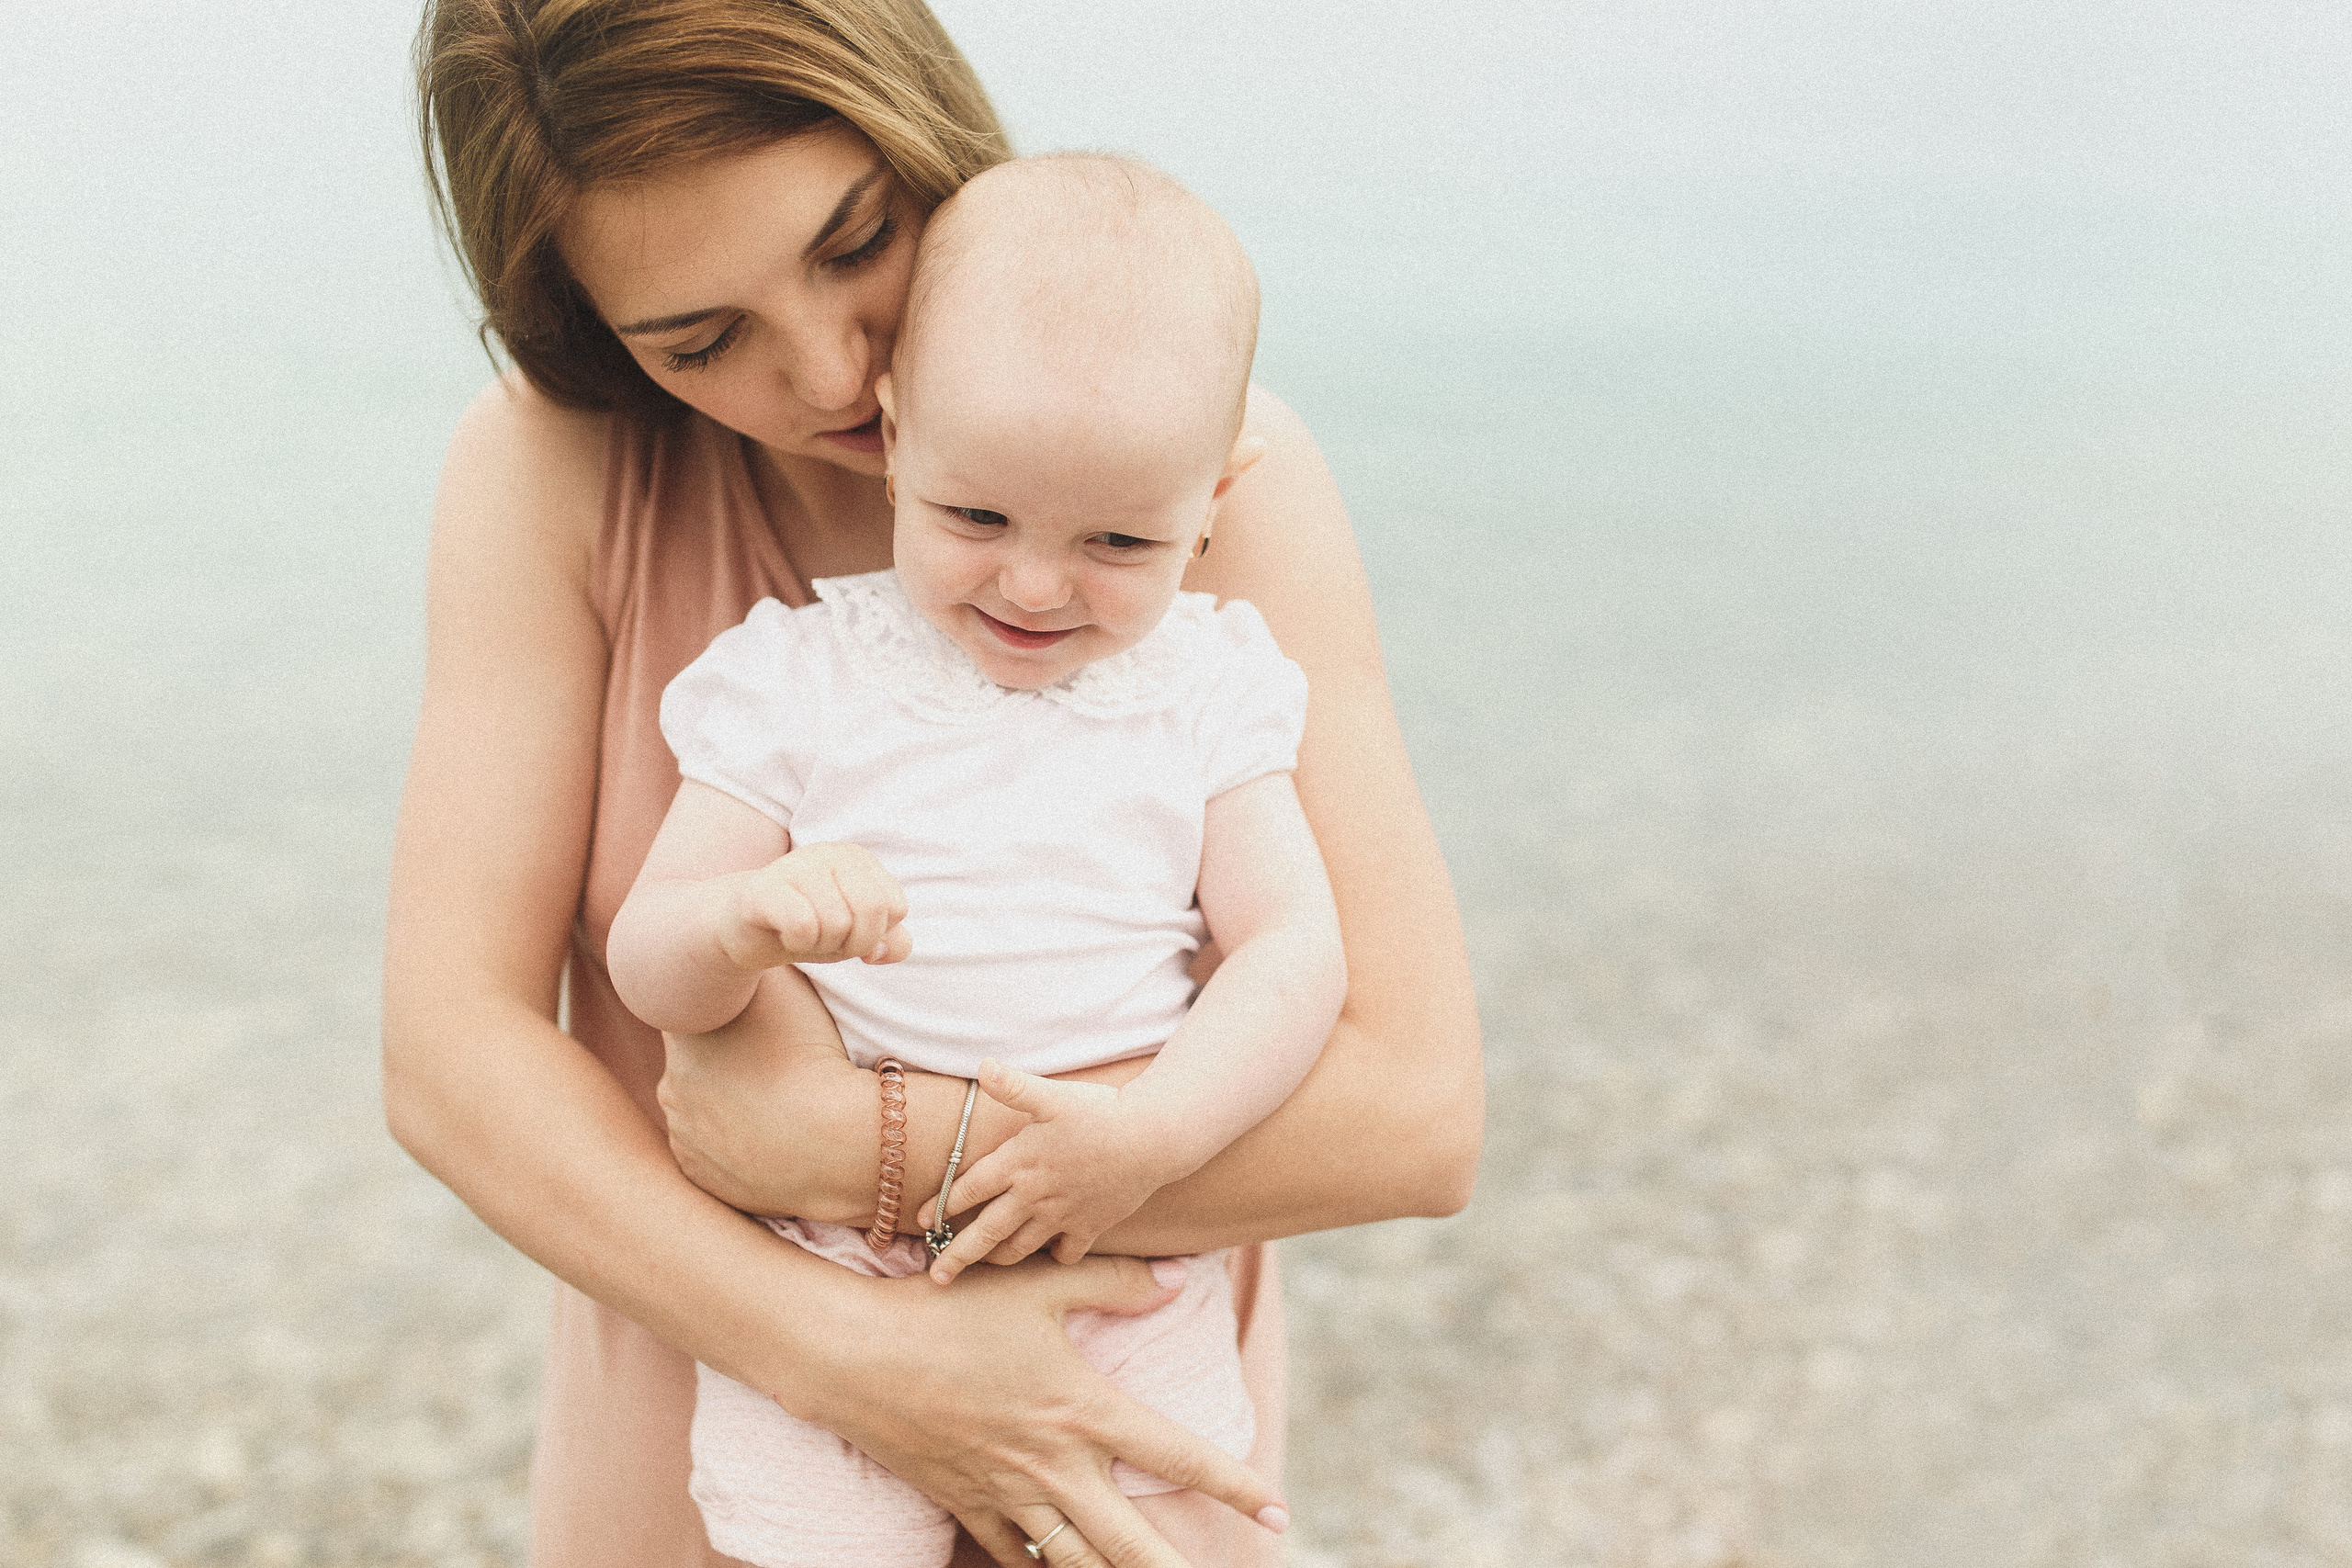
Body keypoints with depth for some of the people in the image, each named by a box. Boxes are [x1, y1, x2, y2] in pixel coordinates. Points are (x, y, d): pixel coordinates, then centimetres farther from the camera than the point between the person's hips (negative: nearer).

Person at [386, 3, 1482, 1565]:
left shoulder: (1220, 467, -19)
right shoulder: (547, 471, -14)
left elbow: (1417, 1111, -25)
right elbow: (450, 1052, -19)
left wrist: (855, 1144, -28)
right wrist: (851, 1350, -31)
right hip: (717, 1405, 1)